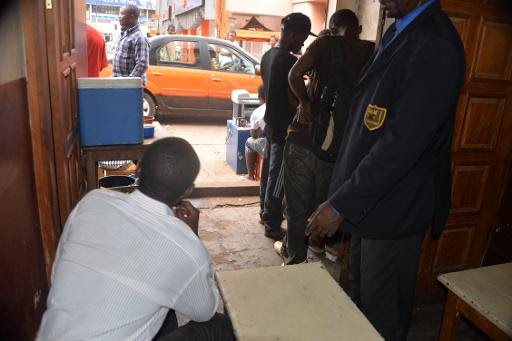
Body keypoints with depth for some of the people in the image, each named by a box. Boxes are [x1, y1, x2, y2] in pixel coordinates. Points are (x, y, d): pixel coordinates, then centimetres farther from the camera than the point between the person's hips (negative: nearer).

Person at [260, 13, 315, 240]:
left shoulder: (268, 55, 9)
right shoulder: (288, 61, -19)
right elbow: (294, 100, -19)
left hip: (271, 123, 9)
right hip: (284, 127, -9)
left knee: (271, 171, 19)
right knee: (278, 176, -1)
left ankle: (267, 214, 33)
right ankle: (273, 226, 10)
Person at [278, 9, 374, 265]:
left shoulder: (327, 43, -4)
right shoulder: (372, 53, 5)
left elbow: (294, 75, -18)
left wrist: (305, 102, -3)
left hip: (305, 137, -3)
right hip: (341, 144, 4)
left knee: (298, 204, 12)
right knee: (323, 202, 24)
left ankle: (295, 256, 27)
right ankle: (317, 241, 44)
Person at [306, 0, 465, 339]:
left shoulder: (436, 45, -20)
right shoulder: (399, 31, 9)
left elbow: (402, 143, -26)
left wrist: (341, 205, -23)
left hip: (395, 205, -9)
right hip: (370, 197, 9)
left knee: (382, 313, 10)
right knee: (359, 293, 25)